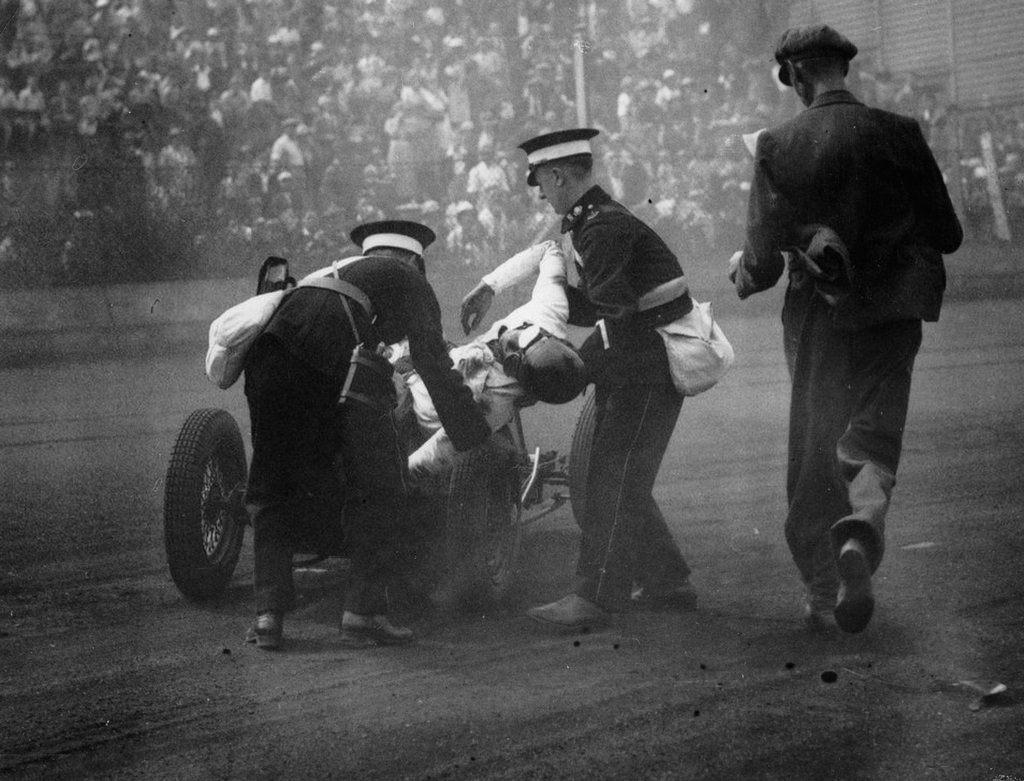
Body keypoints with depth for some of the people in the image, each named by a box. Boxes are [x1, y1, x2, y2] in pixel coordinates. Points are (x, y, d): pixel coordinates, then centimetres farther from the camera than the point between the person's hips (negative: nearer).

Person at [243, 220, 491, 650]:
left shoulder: (329, 272, 40)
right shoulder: (407, 279, 25)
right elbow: (434, 366, 19)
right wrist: (474, 435, 26)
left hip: (269, 352, 5)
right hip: (339, 372, -5)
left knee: (274, 493, 17)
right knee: (379, 491, 7)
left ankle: (268, 613, 8)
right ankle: (364, 611, 1)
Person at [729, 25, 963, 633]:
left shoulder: (779, 147, -6)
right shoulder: (899, 136, -4)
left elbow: (763, 262, -5)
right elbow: (947, 236, 2)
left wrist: (743, 271, 18)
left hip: (818, 319, 0)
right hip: (892, 317, 0)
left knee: (815, 452, 12)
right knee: (874, 440, 6)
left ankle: (825, 592, 15)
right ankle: (862, 526, -25)